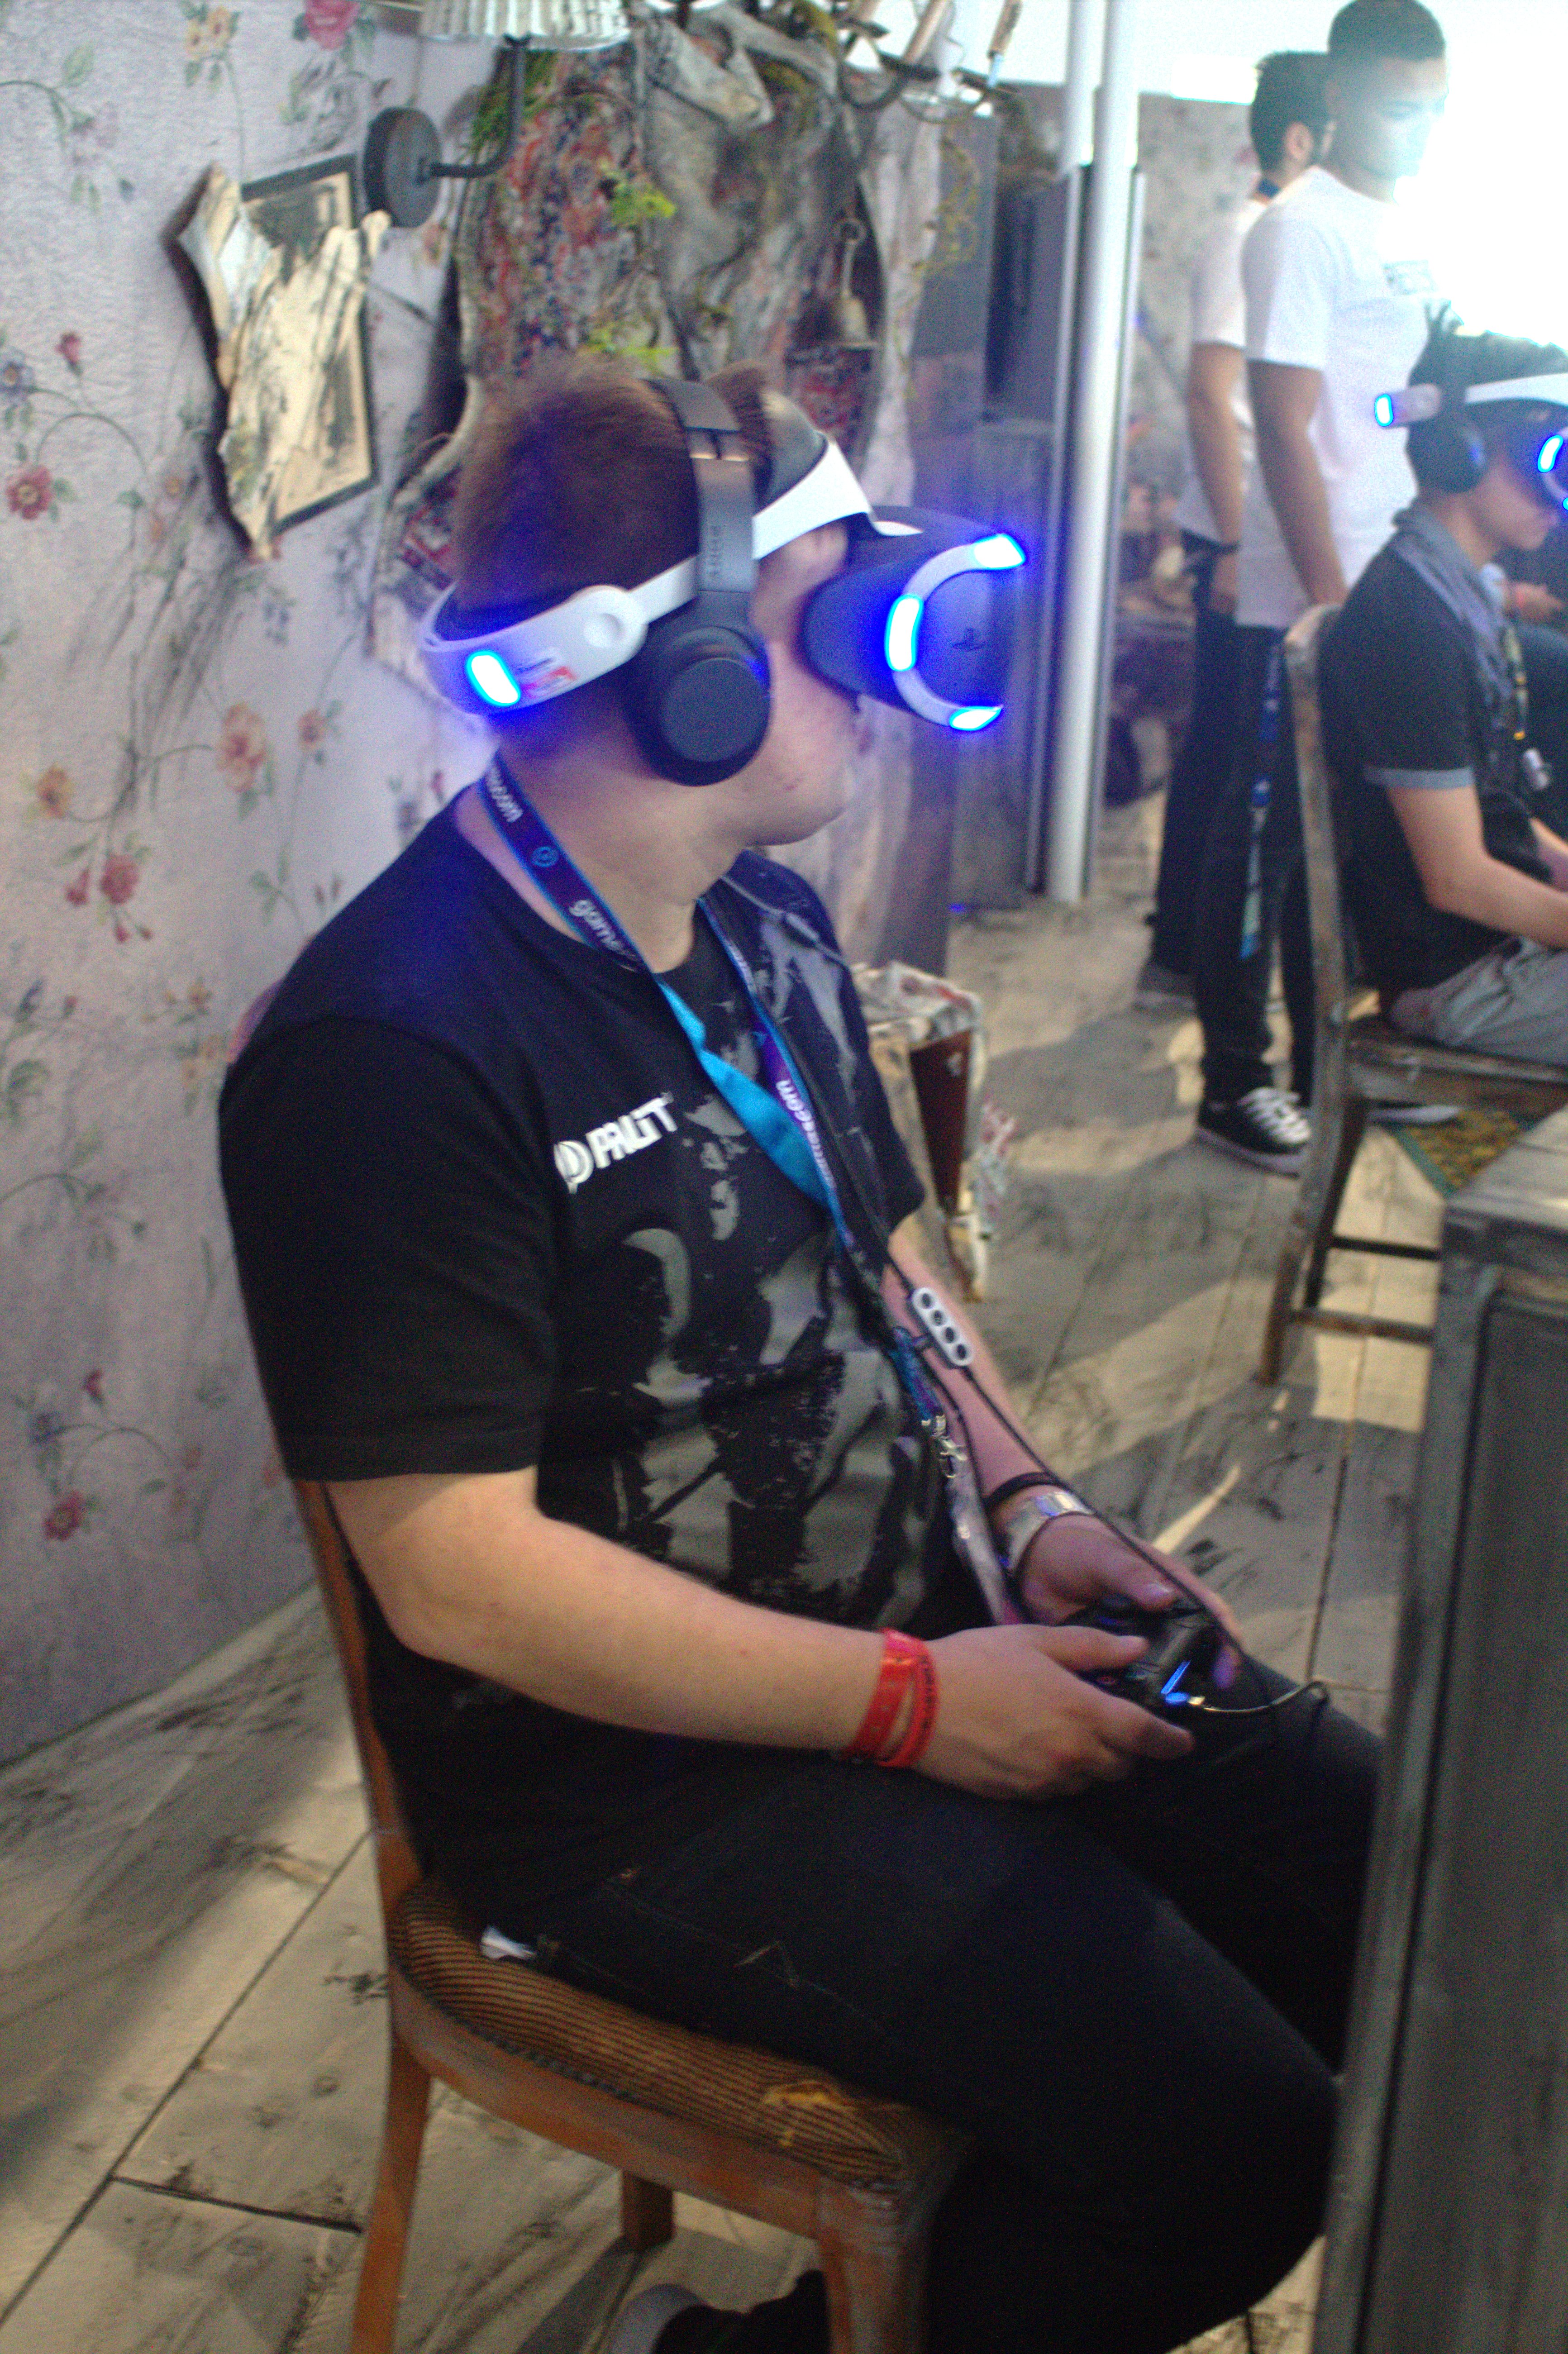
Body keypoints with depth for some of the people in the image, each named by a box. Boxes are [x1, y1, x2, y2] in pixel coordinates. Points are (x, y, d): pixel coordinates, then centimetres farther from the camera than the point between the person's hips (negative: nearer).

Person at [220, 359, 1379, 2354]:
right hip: (639, 1780, -8)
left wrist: (1028, 1503, 1)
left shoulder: (768, 924, 7)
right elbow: (459, 1575, -23)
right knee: (1236, 2145, -16)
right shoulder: (387, 1047, -22)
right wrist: (915, 1706, -20)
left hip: (941, 1630, 9)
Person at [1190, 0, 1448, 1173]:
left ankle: (1328, 1062, 24)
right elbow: (1286, 428, -15)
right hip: (1304, 601, -8)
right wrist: (1330, 601, -18)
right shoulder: (1303, 229, -10)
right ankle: (1236, 1084, 8)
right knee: (1270, 833, -1)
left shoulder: (1411, 231, 15)